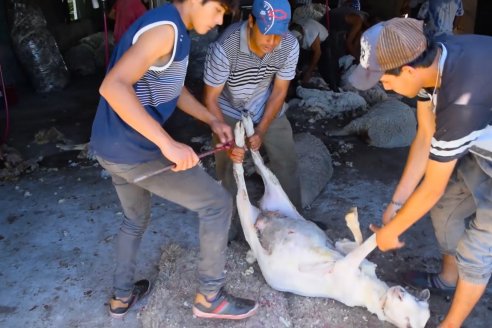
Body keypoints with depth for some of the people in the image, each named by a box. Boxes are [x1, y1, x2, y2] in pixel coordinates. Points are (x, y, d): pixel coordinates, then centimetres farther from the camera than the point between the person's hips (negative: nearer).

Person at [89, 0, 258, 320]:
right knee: (218, 204, 0)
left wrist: (213, 121, 15)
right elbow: (113, 86, -31)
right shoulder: (165, 28, -20)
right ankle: (209, 296, 14)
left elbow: (174, 87, 23)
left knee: (136, 218, 29)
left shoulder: (173, 29, 12)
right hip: (133, 149, -10)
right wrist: (168, 143, -34)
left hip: (112, 146, 10)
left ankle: (121, 296, 45)